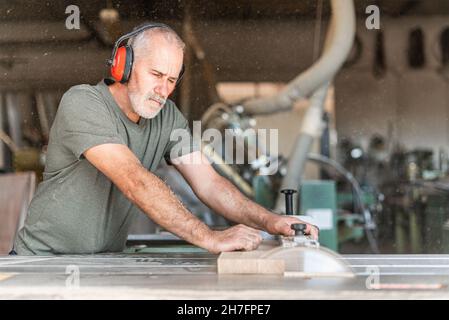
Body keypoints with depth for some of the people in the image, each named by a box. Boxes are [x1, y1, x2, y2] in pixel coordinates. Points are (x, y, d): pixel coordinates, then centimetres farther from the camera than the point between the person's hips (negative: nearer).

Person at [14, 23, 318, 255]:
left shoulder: (168, 118, 0)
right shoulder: (82, 103, -20)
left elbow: (208, 181, -4)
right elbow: (135, 182, -30)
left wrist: (269, 221, -19)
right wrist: (210, 238, -34)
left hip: (106, 265, 4)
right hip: (47, 256, -4)